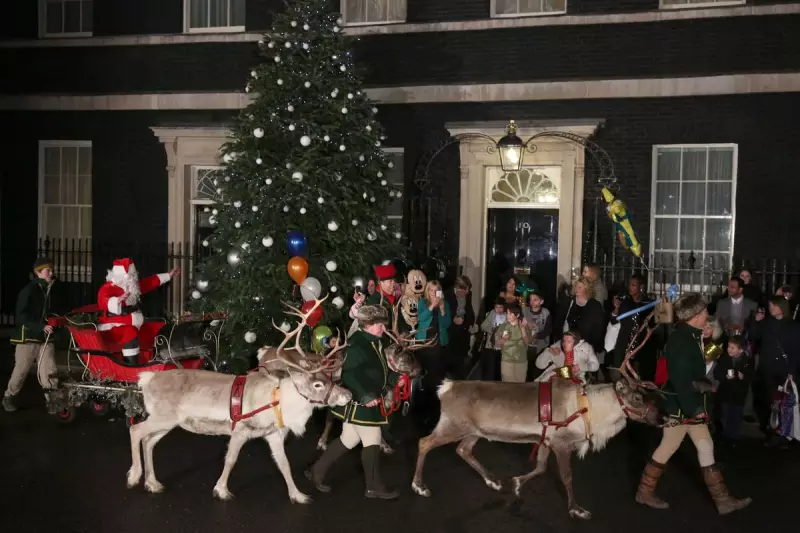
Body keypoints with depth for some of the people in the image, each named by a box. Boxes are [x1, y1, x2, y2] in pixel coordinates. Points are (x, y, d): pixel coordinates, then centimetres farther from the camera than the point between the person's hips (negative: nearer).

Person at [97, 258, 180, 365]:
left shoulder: (133, 286, 9)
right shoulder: (107, 288, -18)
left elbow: (148, 283, 21)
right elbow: (103, 301, -38)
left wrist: (168, 275, 25)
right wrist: (118, 300, -60)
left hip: (132, 324, 9)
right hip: (113, 327, -9)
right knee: (130, 334, -37)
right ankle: (132, 367, -36)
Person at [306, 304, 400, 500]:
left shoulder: (374, 342, 11)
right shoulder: (358, 344, -20)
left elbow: (379, 370, 21)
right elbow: (349, 374, -27)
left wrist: (396, 379, 8)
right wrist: (366, 396, -29)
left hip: (365, 401, 10)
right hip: (359, 402, -10)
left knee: (348, 440, 16)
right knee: (372, 442, -1)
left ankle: (317, 471, 27)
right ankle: (374, 486, 13)